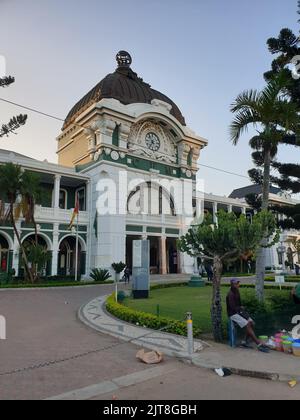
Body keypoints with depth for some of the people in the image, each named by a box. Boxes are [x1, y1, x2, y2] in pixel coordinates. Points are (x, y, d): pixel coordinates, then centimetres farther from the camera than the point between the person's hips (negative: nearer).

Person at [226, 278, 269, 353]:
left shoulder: (237, 292, 10)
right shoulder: (230, 294, -17)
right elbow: (232, 307, -20)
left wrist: (242, 308, 2)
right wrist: (241, 308, -8)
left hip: (239, 312, 9)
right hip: (233, 314, -9)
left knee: (252, 323, -8)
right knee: (247, 325, -22)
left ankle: (245, 342, 0)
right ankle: (259, 344, -21)